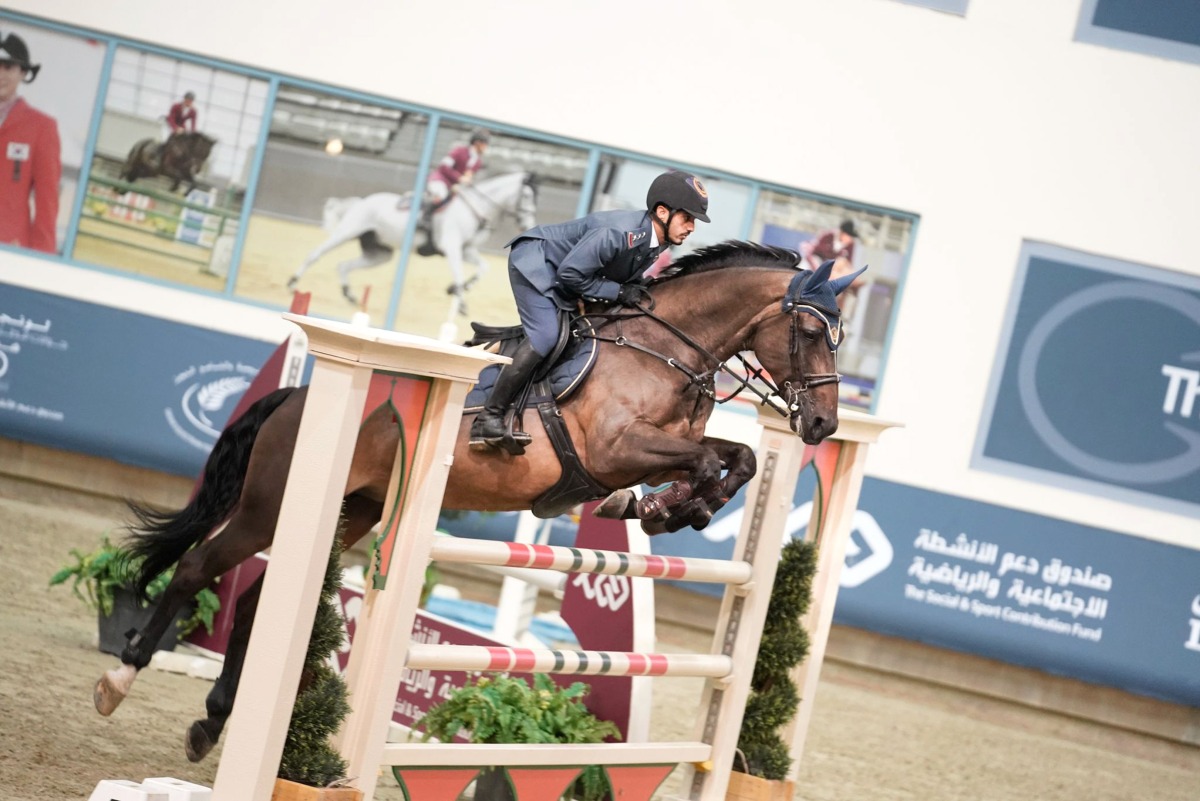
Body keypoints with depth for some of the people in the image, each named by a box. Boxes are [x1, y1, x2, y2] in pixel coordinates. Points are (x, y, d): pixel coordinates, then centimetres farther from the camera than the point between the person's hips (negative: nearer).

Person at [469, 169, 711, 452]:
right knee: (546, 335, -26)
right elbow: (570, 274, -30)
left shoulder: (655, 243, -6)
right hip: (535, 261, -10)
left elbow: (625, 277, 9)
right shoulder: (619, 232, -33)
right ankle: (488, 419, -26)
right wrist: (618, 292, -25)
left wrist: (634, 291, -10)